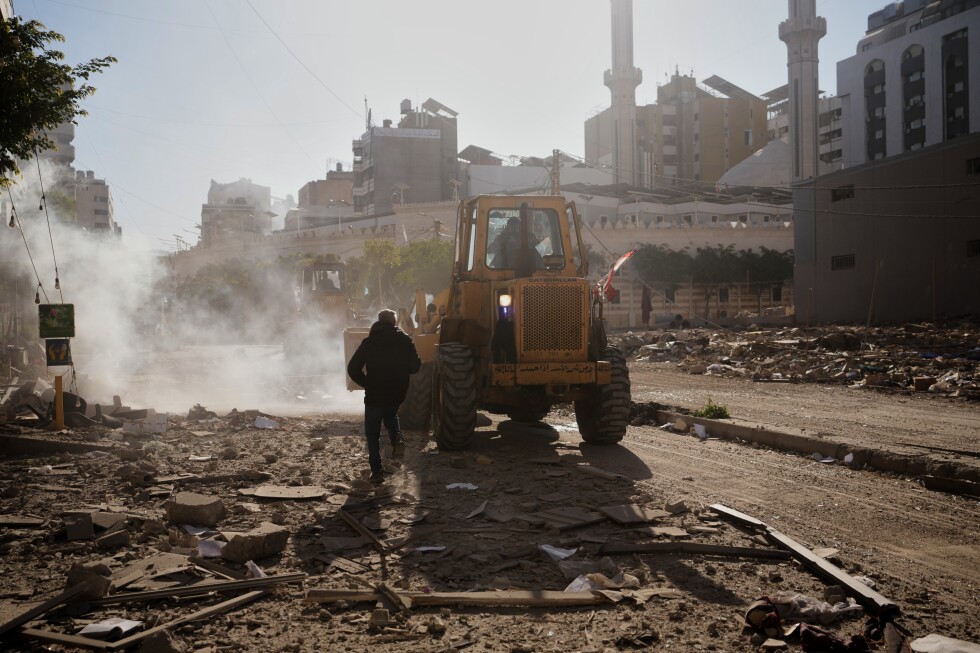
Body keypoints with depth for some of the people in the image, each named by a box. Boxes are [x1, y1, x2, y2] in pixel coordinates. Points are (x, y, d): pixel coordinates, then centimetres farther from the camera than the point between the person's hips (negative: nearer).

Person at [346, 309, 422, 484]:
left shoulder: (369, 342, -3)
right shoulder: (404, 340, -2)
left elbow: (353, 369, -5)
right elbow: (415, 366, -2)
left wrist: (366, 384, 8)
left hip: (374, 395, -2)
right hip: (397, 394, 2)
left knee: (372, 432, 10)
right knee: (390, 415, 31)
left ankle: (377, 471, 3)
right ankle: (398, 439, 2)